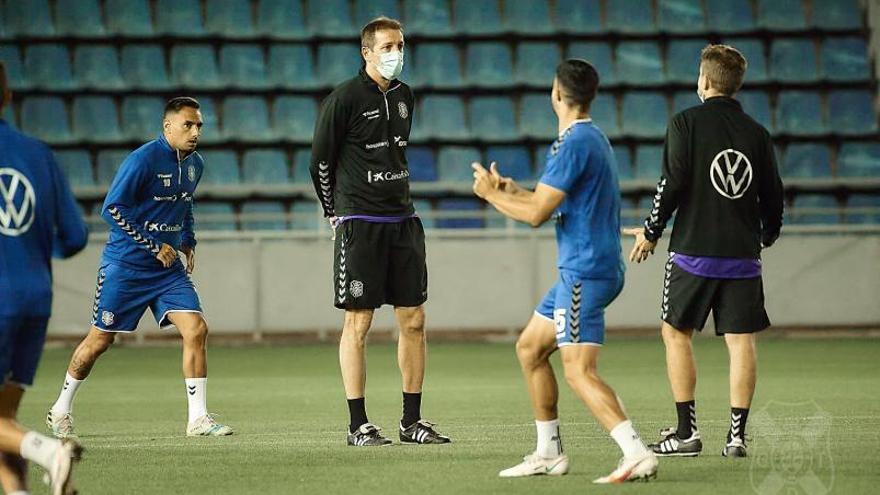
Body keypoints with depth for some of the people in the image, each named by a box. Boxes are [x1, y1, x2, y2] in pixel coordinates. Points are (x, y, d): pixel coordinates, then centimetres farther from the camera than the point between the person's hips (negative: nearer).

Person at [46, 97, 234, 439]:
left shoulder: (195, 164, 6)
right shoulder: (144, 159, -17)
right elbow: (112, 208, -18)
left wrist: (188, 243, 11)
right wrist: (155, 247, -17)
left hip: (168, 268, 6)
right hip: (125, 266, -6)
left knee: (196, 330, -11)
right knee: (100, 339, 4)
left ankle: (198, 418, -7)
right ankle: (61, 410, 25)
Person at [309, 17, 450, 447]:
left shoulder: (403, 96, 11)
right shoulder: (344, 99, -9)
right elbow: (320, 160, -2)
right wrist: (337, 212, 6)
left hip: (402, 220, 6)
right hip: (359, 225, -6)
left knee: (413, 320, 5)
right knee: (358, 323, -4)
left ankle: (412, 420, 12)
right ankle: (358, 424, 1)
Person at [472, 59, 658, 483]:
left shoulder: (574, 143, -15)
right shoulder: (594, 138, 16)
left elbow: (537, 213, -18)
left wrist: (491, 194, -3)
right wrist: (513, 192, 26)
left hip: (585, 272, -10)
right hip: (582, 269, 10)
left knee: (579, 371, -16)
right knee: (529, 349, 18)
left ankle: (638, 455, -26)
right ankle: (548, 453, 21)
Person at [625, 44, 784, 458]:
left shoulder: (687, 123, -5)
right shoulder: (756, 133, 6)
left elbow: (673, 183, -10)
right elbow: (773, 195, 9)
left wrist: (651, 233, 2)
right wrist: (766, 236, 28)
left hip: (693, 252, -3)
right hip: (743, 254, 3)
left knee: (676, 333, 9)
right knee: (741, 341, 3)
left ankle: (687, 431, 5)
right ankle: (737, 435, -1)